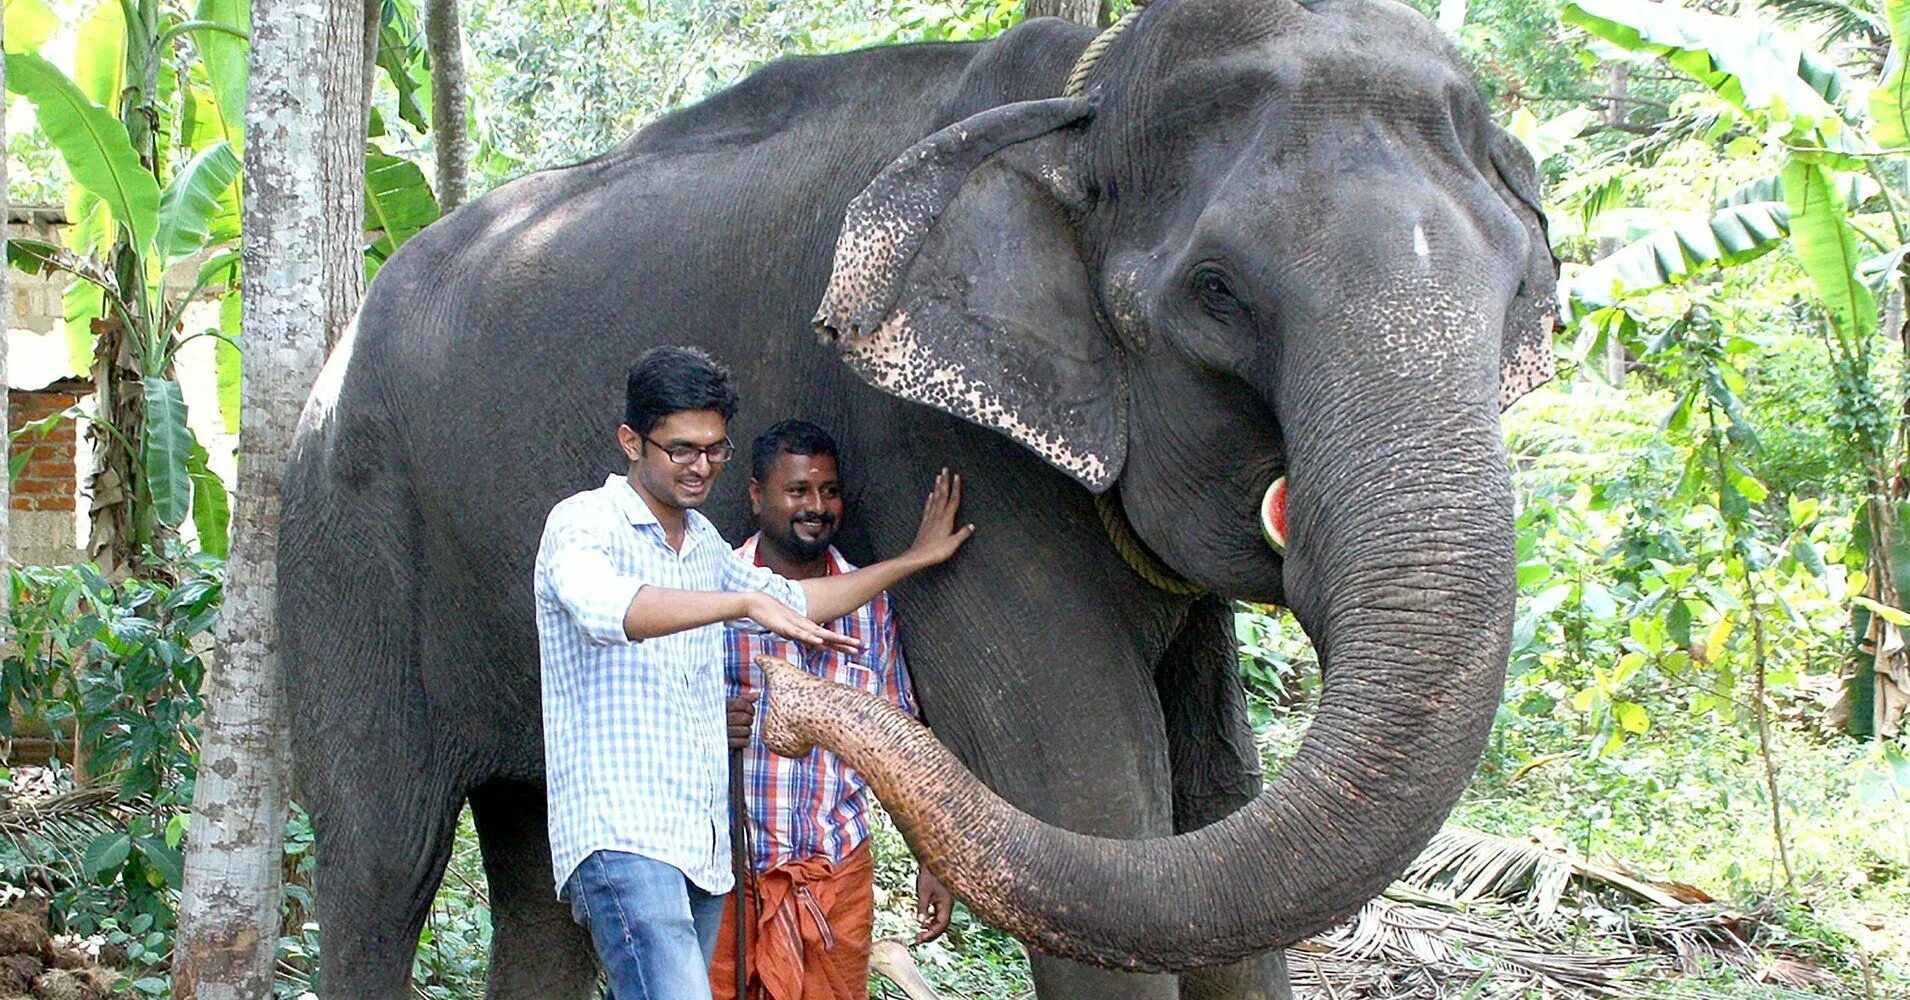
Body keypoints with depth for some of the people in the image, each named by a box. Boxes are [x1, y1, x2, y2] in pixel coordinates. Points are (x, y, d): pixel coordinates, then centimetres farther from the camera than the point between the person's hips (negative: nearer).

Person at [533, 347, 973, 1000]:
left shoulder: (703, 541, 22)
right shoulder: (584, 522, -4)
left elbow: (791, 601, 37)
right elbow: (604, 605, -26)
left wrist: (913, 560, 37)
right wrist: (745, 601, -34)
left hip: (703, 841, 8)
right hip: (621, 832, -8)